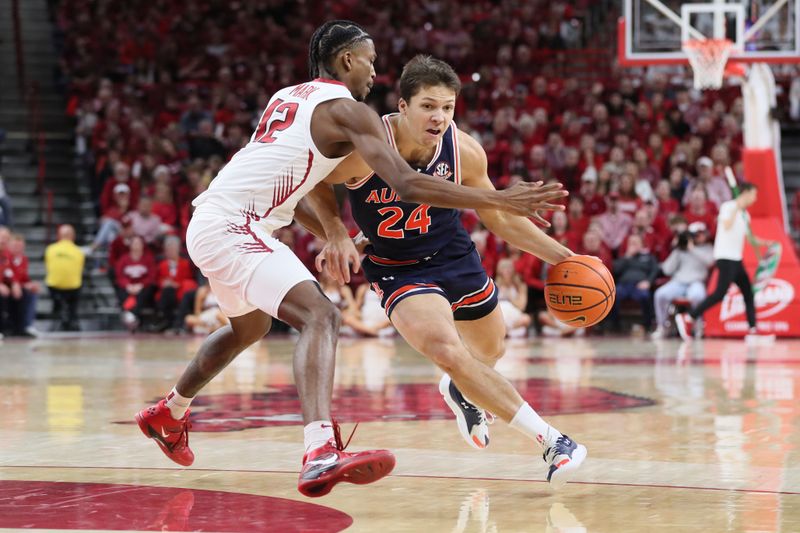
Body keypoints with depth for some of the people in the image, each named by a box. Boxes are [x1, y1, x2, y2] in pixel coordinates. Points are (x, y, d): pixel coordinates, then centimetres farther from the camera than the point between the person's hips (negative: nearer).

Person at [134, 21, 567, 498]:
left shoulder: (287, 98, 18)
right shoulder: (348, 110, -9)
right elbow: (408, 185, -19)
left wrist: (336, 237, 26)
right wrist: (500, 200, -17)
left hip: (214, 223, 10)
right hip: (232, 226, -10)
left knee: (250, 328, 33)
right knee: (320, 316, -24)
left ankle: (169, 414, 53)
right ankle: (322, 455, -43)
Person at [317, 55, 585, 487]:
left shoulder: (465, 152, -17)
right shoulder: (363, 148, -27)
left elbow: (499, 219, 0)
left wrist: (559, 255, -3)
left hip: (454, 255, 4)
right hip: (397, 268, -4)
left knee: (491, 349, 22)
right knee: (446, 350, -28)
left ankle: (459, 391, 61)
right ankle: (550, 441, -22)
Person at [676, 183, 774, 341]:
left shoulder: (745, 214, 17)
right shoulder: (728, 207, -9)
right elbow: (726, 226, -26)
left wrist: (764, 243, 14)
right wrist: (737, 207, -24)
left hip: (736, 259, 9)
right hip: (725, 257, -9)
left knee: (748, 292, 6)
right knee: (720, 293, -16)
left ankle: (752, 330, 8)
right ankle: (688, 318, -16)